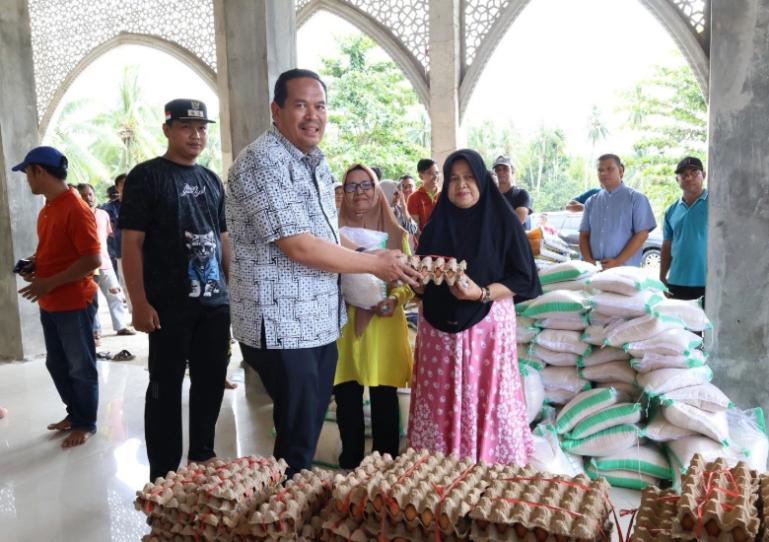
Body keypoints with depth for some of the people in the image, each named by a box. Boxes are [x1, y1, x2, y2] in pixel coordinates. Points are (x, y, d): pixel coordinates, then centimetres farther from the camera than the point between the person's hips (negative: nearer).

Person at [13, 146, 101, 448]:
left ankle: (86, 424, 20)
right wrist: (34, 266, 5)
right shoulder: (47, 208, 10)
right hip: (49, 304, 9)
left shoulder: (76, 209, -18)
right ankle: (74, 414, 34)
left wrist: (49, 284, -20)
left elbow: (92, 260, -23)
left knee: (80, 367, 5)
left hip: (74, 304, -9)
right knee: (57, 364, 18)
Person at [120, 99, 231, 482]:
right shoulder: (146, 176, -4)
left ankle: (203, 455, 29)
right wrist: (139, 302, -15)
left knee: (211, 381, 13)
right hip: (169, 305, -6)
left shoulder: (211, 180, 14)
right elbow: (131, 243, -9)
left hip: (214, 301, 6)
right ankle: (163, 474, 14)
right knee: (165, 386, 3)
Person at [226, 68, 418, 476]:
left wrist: (371, 259, 7)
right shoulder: (262, 162, -17)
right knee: (297, 440, 3)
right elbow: (299, 247, -23)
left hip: (320, 321, 9)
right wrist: (375, 264, -14)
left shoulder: (315, 162, 12)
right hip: (281, 327, -9)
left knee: (311, 426, 20)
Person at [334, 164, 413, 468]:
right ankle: (350, 465, 25)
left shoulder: (396, 234, 4)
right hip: (344, 325, 1)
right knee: (347, 400, 7)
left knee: (384, 400, 6)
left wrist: (395, 299, -14)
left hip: (383, 326, 0)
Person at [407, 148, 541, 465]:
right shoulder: (437, 222, 9)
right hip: (440, 325, 4)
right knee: (442, 399, 7)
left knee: (486, 400, 0)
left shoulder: (503, 222, -3)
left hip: (487, 324, -3)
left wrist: (482, 293, -19)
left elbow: (522, 279, -5)